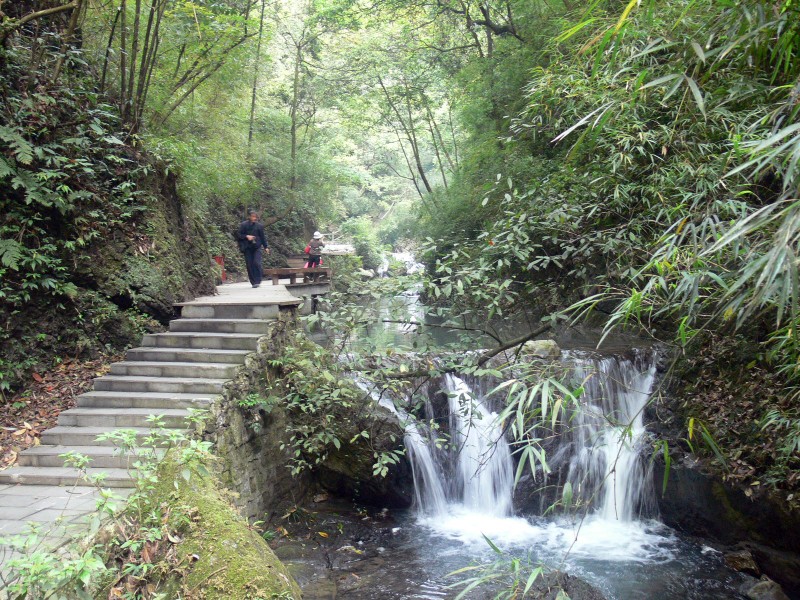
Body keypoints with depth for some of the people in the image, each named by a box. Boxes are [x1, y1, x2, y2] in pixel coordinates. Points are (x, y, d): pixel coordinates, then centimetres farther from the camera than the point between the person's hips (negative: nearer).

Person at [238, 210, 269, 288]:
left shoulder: (259, 226, 6)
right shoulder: (243, 225, 3)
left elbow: (263, 237, 11)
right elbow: (239, 235, 5)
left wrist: (265, 247, 7)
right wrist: (246, 236, -12)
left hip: (257, 247, 0)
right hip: (247, 248, 0)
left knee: (257, 263, -15)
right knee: (250, 265, 0)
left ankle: (257, 281, -6)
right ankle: (253, 282, 8)